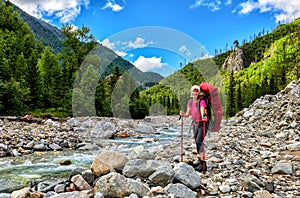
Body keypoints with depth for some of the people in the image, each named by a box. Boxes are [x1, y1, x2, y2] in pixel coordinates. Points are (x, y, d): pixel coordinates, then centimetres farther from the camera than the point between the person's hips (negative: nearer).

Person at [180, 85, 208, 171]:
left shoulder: (202, 101, -18)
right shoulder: (190, 102, 2)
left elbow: (202, 111, -34)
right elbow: (187, 114, 2)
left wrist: (203, 116, -55)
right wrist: (183, 114, -18)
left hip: (202, 124, -7)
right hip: (195, 123, 7)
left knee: (199, 142, -17)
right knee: (197, 142, 16)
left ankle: (203, 165, -15)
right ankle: (200, 159, 34)